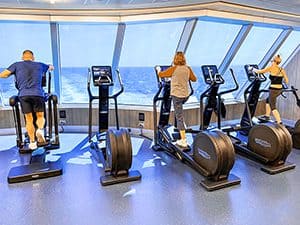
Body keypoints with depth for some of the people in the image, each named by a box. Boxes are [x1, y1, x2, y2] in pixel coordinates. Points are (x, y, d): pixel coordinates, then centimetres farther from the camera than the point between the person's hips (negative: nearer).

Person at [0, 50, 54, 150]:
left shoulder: (17, 65, 14)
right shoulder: (39, 65, 18)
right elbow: (51, 67, 36)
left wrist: (12, 73, 28)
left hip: (23, 95, 0)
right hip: (38, 94, 0)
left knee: (29, 120, 7)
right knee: (40, 116, 13)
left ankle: (32, 142, 5)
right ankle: (40, 130, -17)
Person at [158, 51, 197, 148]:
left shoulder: (173, 69, -11)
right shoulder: (188, 69, 1)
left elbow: (161, 75, 0)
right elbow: (194, 79, 15)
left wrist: (158, 70, 21)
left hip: (176, 95, -5)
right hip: (186, 95, 5)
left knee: (179, 117, -2)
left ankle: (183, 141, -1)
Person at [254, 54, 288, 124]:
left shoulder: (271, 68, -8)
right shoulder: (282, 69, 7)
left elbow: (260, 71, 0)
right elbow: (286, 81, 8)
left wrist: (254, 70, 17)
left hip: (273, 89, -7)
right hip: (280, 89, 7)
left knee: (273, 107, 2)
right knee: (268, 100, 28)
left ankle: (279, 122, -4)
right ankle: (267, 116, 36)